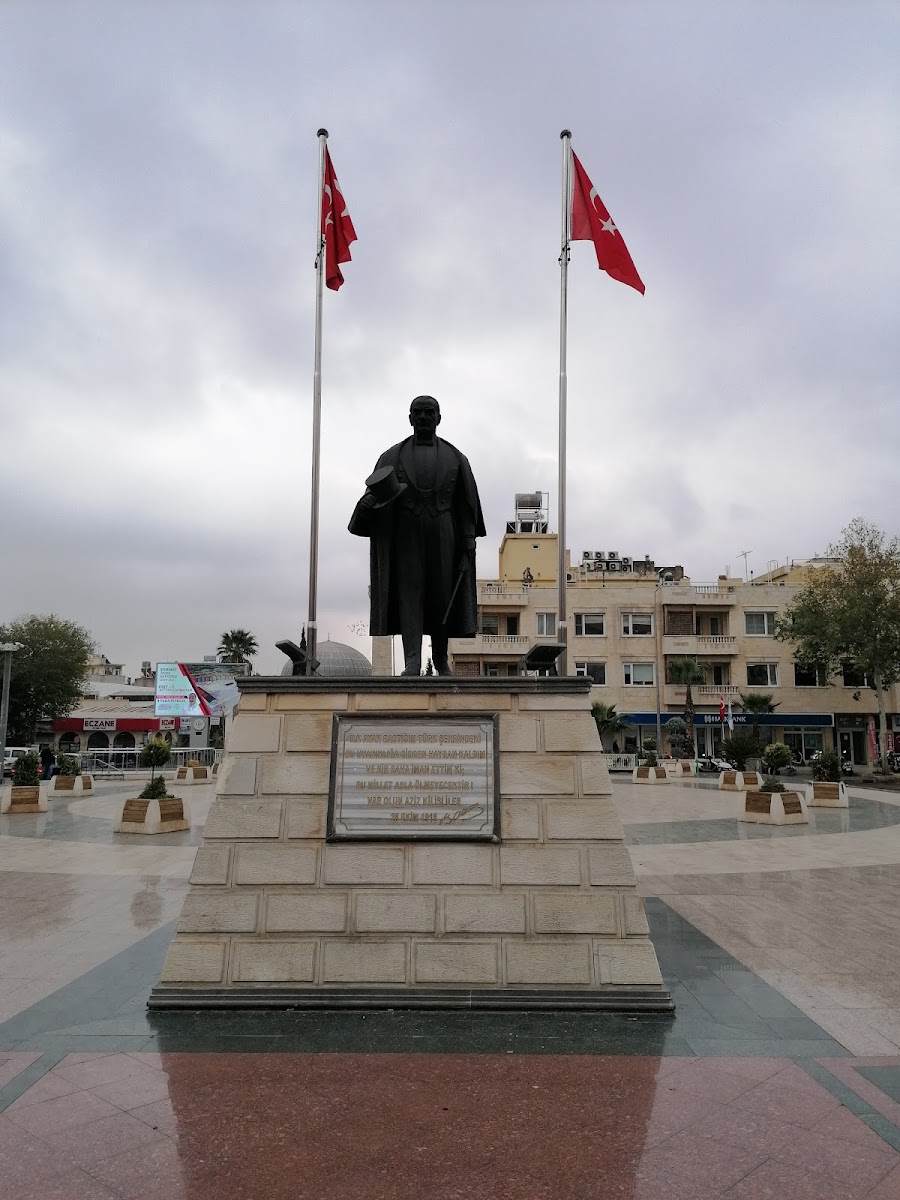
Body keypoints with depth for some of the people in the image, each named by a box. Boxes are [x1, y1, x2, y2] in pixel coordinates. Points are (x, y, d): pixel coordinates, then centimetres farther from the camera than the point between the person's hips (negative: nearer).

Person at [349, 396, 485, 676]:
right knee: (409, 592, -9)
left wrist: (469, 545, -3)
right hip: (405, 534, -1)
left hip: (442, 535, 1)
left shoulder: (455, 458, 8)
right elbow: (374, 496, 1)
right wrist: (371, 500, -24)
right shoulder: (392, 457, 7)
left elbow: (467, 505, 5)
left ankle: (440, 657, 20)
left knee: (442, 596, 3)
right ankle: (412, 661, -13)